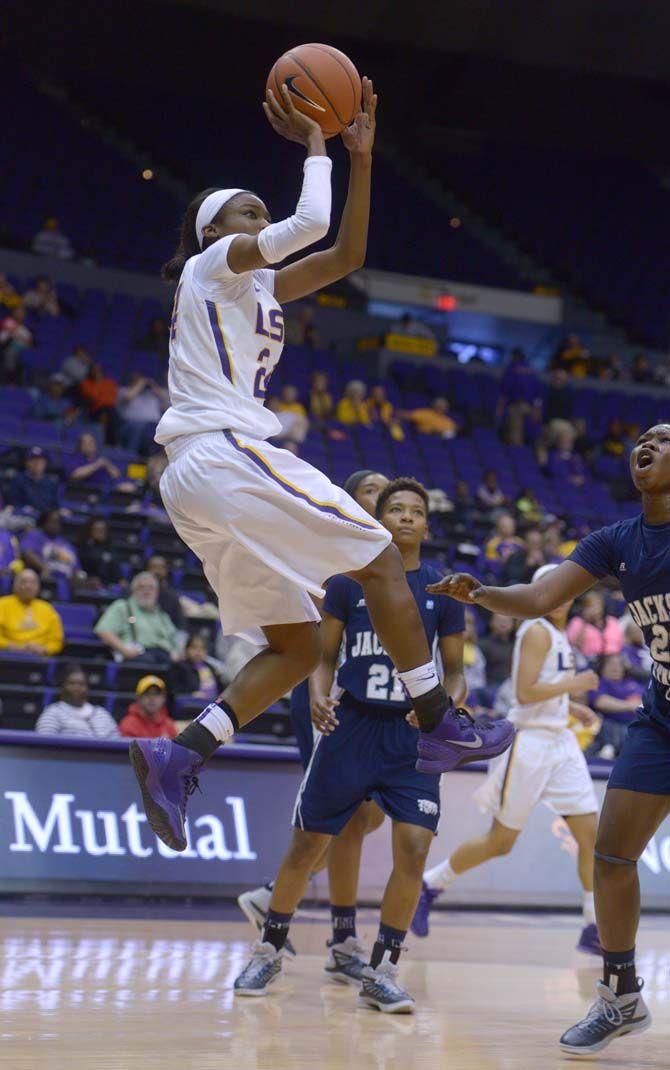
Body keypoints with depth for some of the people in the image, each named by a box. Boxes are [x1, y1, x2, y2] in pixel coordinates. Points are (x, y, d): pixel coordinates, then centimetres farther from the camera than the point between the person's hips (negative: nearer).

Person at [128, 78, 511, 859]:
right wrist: (314, 145, 2)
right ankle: (438, 723, 1)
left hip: (194, 479, 10)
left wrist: (360, 156, 19)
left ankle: (178, 757, -6)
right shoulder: (212, 263, 1)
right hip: (226, 452, -10)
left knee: (297, 646, 7)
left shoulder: (259, 287, 26)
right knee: (380, 559, -2)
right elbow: (311, 221, -13)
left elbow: (345, 254, 25)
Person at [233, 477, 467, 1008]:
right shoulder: (348, 582, 2)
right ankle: (269, 951, 23)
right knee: (308, 843, 5)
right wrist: (318, 697, -14)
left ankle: (382, 970, -1)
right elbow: (325, 657, 6)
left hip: (412, 732, 0)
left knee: (414, 846, -13)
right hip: (351, 725, 0)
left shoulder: (443, 591, 4)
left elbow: (455, 671, 9)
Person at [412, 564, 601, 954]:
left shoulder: (560, 635, 15)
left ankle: (595, 929, 6)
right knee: (501, 841, 0)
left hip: (560, 743, 8)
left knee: (590, 834, 1)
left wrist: (571, 706, 11)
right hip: (530, 742, -8)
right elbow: (524, 692, -22)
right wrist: (574, 684, -15)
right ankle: (430, 885, 18)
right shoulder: (537, 631, -12)